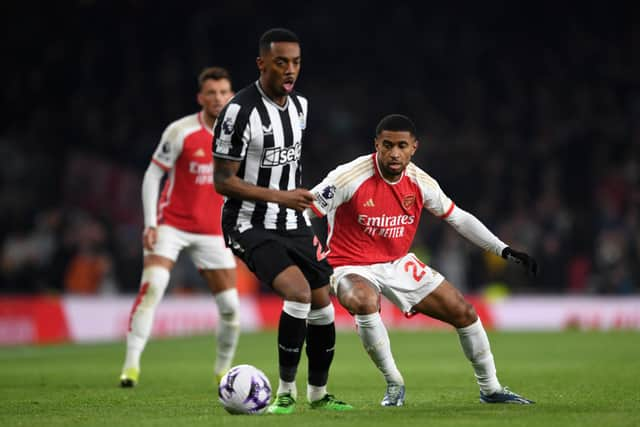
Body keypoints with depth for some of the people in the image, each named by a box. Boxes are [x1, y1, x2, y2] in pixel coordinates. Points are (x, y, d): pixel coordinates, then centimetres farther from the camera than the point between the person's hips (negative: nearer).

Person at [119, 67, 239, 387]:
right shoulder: (181, 131, -11)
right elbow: (152, 175, -6)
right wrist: (150, 224, -14)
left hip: (213, 232, 4)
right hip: (172, 225, -3)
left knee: (230, 306, 0)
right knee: (152, 287, -23)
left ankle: (223, 370, 22)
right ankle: (131, 365, -20)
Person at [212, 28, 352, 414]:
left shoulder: (300, 106, 5)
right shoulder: (240, 111, -19)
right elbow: (223, 181, -18)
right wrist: (280, 197, -24)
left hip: (293, 224, 8)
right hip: (251, 226, -8)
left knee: (322, 302, 8)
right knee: (298, 291, -25)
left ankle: (319, 393, 27)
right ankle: (286, 392, -12)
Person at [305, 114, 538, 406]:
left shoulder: (420, 182, -6)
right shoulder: (350, 177, -22)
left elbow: (458, 218, 7)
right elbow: (304, 212, -16)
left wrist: (504, 250, 4)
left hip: (399, 264, 6)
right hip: (352, 268, -5)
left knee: (464, 313, 3)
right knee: (364, 302, -40)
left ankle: (490, 389, 24)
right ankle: (394, 383, -20)